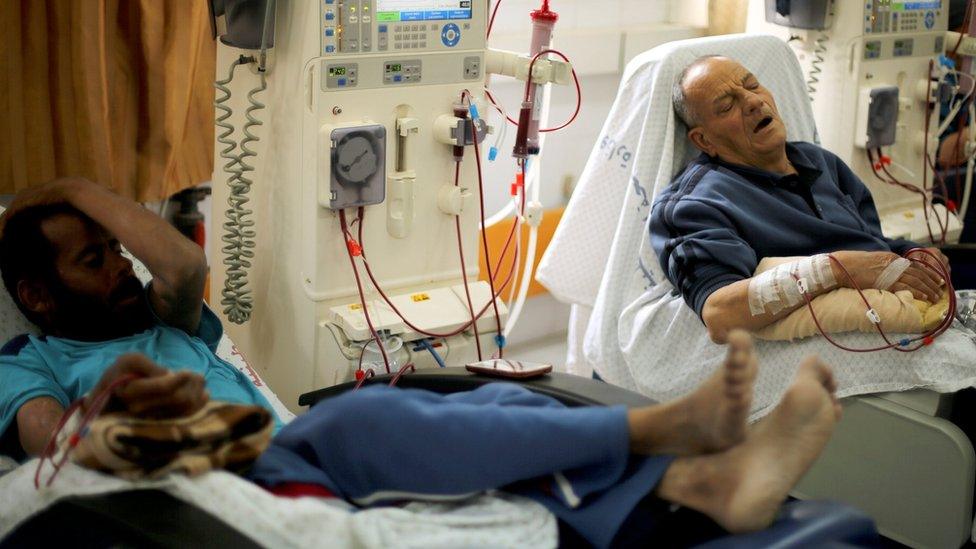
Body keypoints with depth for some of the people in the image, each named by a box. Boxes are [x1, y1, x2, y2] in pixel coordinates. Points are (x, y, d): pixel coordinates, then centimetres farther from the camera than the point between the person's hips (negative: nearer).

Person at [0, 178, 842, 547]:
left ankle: (706, 480, -38)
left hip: (288, 459, 6)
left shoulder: (165, 327, 32)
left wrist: (81, 193, 19)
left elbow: (188, 264, 9)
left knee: (494, 403, -18)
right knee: (360, 418, -35)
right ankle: (667, 421, -38)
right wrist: (110, 396, -25)